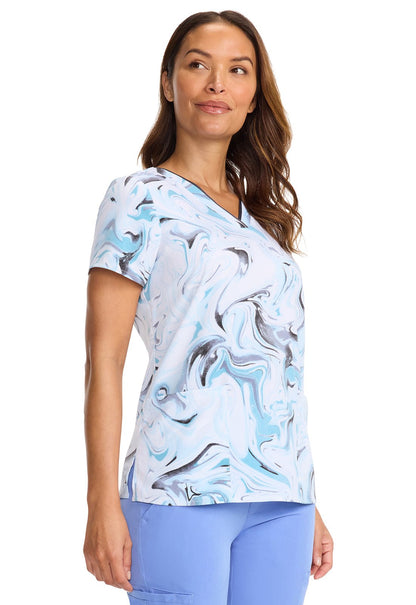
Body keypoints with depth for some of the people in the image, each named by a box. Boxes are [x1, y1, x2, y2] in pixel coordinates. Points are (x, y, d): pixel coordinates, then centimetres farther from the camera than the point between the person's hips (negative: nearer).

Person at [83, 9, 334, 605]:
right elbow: (104, 359, -5)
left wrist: (309, 506, 16)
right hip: (181, 490, -5)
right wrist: (103, 503, -13)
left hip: (281, 500, 5)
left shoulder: (264, 215, 18)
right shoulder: (140, 199, 1)